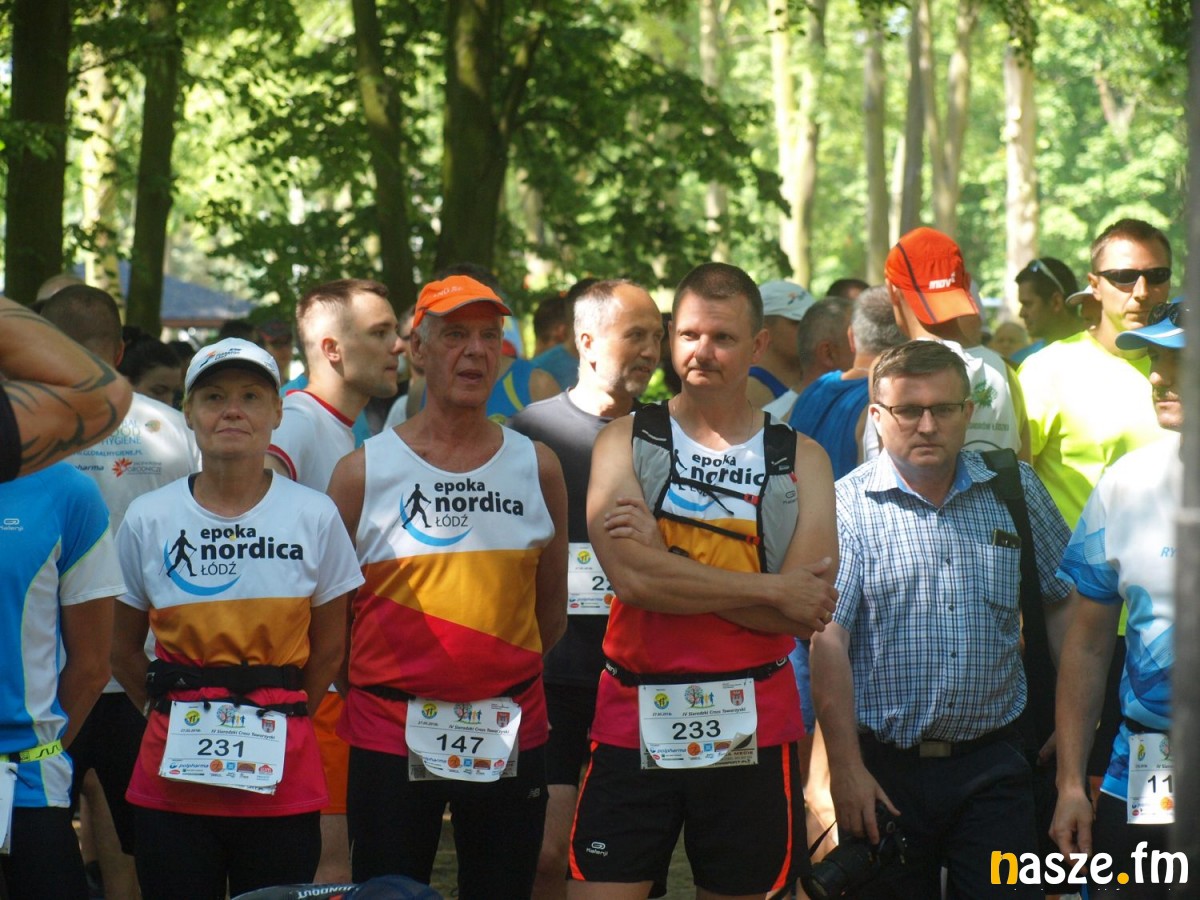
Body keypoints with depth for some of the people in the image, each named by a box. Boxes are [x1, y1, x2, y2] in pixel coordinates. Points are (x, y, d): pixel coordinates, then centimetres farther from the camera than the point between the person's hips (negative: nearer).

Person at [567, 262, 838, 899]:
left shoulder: (800, 460, 5)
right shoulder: (626, 441, 3)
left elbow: (806, 615, -10)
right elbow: (630, 576, -14)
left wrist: (663, 562, -14)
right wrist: (772, 589, -12)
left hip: (751, 725, 1)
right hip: (636, 721, -1)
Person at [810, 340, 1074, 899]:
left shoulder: (1014, 491, 7)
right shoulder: (846, 509, -4)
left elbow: (1064, 604, 14)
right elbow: (828, 643, -11)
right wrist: (845, 768, -17)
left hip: (992, 767, 2)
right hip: (885, 767, -2)